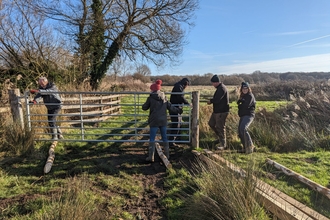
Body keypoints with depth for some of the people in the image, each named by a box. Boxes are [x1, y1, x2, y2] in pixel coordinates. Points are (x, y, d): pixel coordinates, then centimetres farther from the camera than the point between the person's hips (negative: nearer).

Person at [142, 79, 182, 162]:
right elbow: (170, 107, 8)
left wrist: (145, 104, 25)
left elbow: (144, 108, 3)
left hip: (154, 121, -4)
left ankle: (151, 156, 2)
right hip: (163, 121, 4)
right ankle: (167, 155, 22)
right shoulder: (164, 98, 5)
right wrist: (178, 110, 22)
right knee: (164, 138, 14)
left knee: (152, 139, 3)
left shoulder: (150, 98, -6)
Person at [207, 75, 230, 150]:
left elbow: (217, 100, -27)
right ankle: (220, 137, 32)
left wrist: (210, 101, -7)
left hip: (222, 111, -11)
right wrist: (211, 100, -1)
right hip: (217, 110, 11)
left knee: (220, 127, -3)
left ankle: (223, 144, 10)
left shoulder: (222, 88, -20)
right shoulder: (219, 88, 14)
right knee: (211, 123, 19)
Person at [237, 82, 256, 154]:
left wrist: (240, 105, -1)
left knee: (243, 129, -28)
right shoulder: (242, 96, 19)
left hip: (249, 115, -9)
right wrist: (240, 101, -8)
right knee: (240, 132, 9)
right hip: (243, 116, 9)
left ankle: (250, 147, -19)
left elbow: (246, 105, -18)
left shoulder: (250, 96, -8)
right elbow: (238, 102, 12)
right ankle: (245, 148, 21)